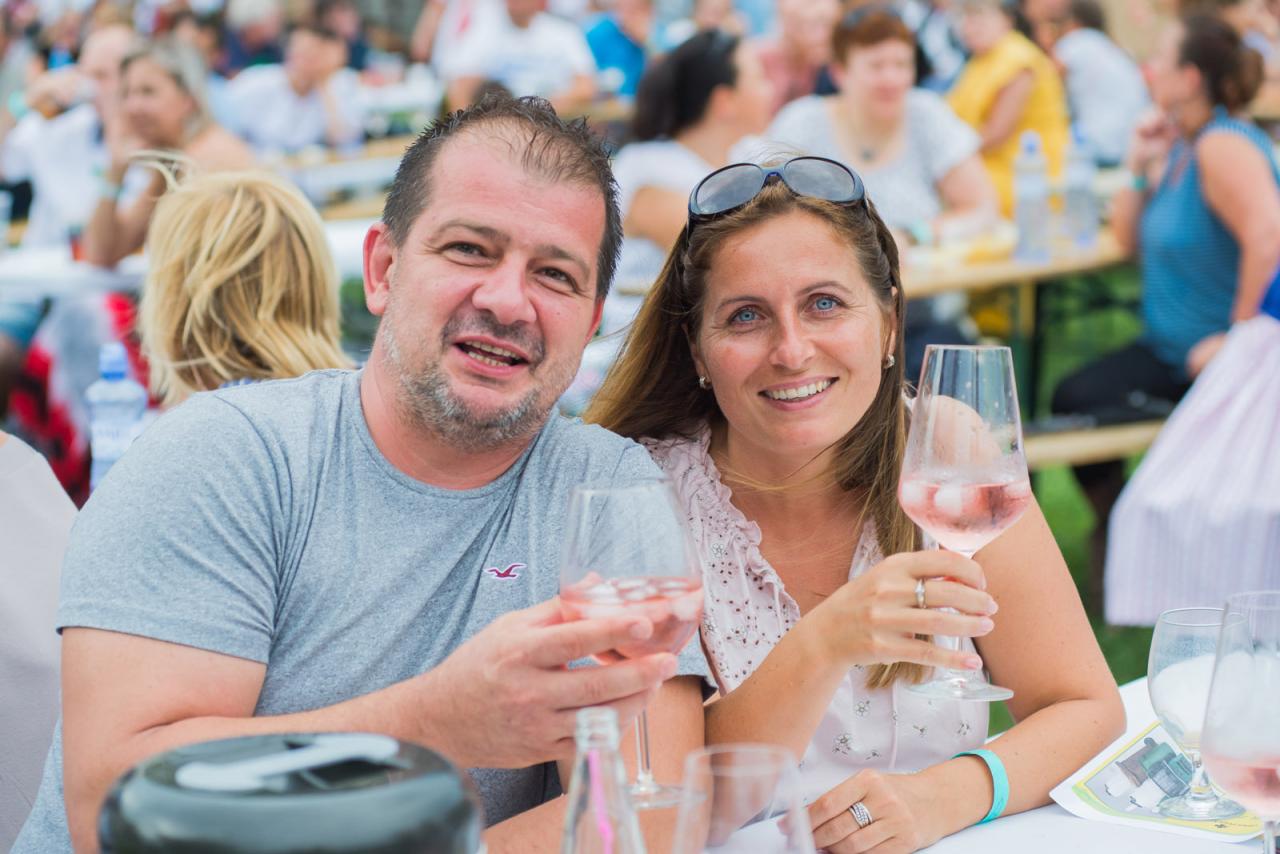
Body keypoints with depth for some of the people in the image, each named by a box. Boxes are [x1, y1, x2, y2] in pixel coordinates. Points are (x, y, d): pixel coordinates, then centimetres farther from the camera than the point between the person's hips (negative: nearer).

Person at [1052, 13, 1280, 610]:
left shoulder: (1224, 147, -19)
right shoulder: (1179, 147, 11)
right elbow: (1130, 241, 15)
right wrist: (1138, 167, 1)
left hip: (1216, 358, -8)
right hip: (1170, 350, 9)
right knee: (1072, 400, -8)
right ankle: (1114, 536, 11)